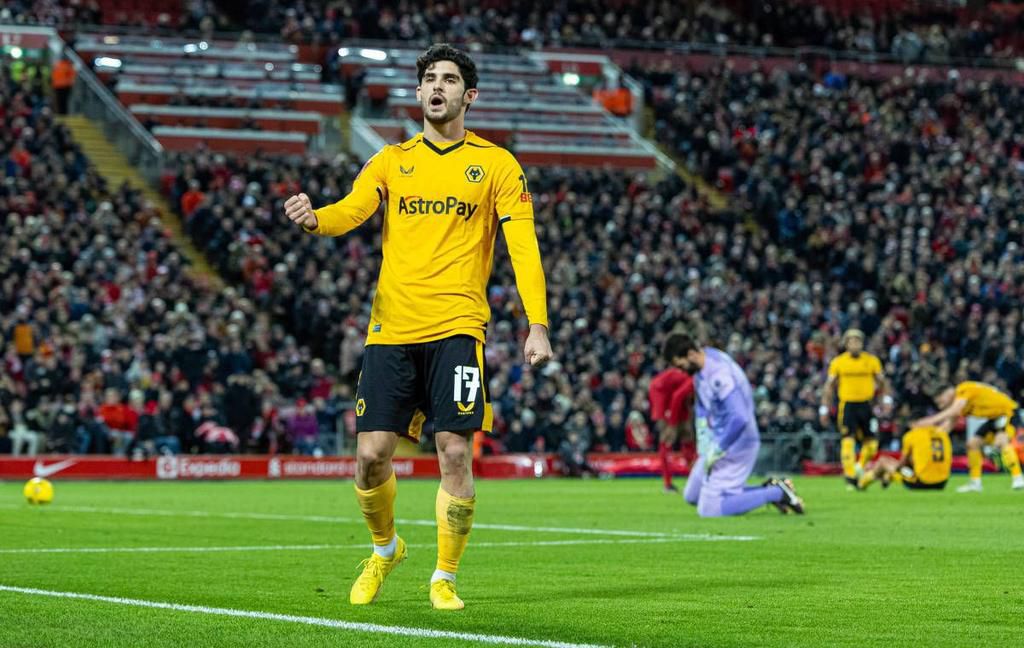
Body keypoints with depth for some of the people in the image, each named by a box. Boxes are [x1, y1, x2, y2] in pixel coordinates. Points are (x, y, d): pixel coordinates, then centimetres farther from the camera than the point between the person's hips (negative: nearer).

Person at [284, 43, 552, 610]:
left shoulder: (496, 165, 6)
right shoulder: (392, 160, 12)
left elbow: (523, 246, 0)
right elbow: (352, 210, -3)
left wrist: (537, 325, -11)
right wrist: (314, 219, -27)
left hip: (456, 327, -2)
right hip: (391, 327, 2)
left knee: (455, 454, -9)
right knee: (371, 454, -2)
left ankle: (444, 578, 8)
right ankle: (384, 549, 27)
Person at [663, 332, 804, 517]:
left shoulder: (719, 373, -27)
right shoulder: (700, 369, 3)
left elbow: (739, 419, -33)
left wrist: (716, 451, -23)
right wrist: (703, 438, 7)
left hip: (736, 445, -10)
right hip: (717, 443, 10)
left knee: (709, 509, -11)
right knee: (692, 496, 17)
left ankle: (778, 493, -5)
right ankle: (768, 489, 12)